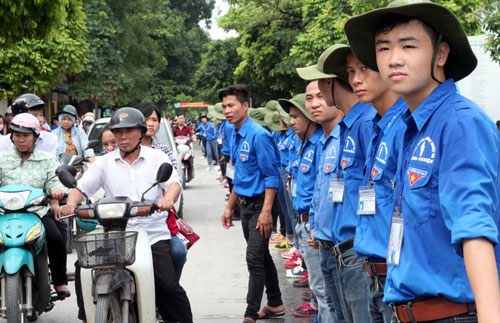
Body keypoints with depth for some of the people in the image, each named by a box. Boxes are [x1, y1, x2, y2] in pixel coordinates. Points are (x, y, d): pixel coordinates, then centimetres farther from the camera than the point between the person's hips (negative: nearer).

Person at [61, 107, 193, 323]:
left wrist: (168, 199, -28)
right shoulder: (104, 163, 14)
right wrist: (71, 203, -14)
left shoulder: (157, 157, 9)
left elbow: (174, 183, -5)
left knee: (169, 286, -16)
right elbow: (81, 187, 9)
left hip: (153, 234, -2)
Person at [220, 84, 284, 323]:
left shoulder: (258, 135, -16)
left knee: (255, 259, -10)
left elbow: (272, 176, -18)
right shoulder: (236, 136, 11)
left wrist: (266, 211, -23)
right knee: (262, 256, 16)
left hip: (260, 204, -9)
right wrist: (230, 207, 21)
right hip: (245, 204, 9)